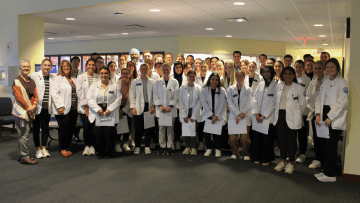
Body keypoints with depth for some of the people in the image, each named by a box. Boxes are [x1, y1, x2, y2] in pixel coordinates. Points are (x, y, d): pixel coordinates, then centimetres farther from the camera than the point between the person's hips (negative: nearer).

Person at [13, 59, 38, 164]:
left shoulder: (32, 82, 16)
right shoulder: (17, 81, -6)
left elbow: (35, 95, 13)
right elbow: (19, 97, -12)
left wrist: (33, 106, -4)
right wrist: (28, 107, -11)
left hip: (29, 111, 7)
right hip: (21, 111, -7)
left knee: (23, 134, 13)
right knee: (24, 135, -7)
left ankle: (21, 156, 21)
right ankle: (24, 157, -1)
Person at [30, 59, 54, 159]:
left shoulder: (52, 78, 8)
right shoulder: (34, 75, -3)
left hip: (47, 107, 3)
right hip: (37, 106, -3)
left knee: (45, 128, 10)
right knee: (36, 128, 6)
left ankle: (44, 148, 22)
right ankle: (38, 149, 18)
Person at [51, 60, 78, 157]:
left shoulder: (74, 79, 17)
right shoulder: (58, 78, 0)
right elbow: (54, 93, -9)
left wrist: (78, 107, 8)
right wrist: (59, 106, -16)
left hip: (73, 109, 5)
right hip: (63, 109, -5)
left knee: (71, 129, 6)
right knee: (64, 128, -3)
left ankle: (67, 147, 19)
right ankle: (62, 149, 11)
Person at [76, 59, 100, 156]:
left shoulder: (98, 78, 6)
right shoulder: (80, 77, 6)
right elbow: (79, 92, 1)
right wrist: (86, 106, -4)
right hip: (84, 107, 0)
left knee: (93, 127, -4)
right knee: (86, 127, -6)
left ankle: (92, 146, 13)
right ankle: (86, 146, 12)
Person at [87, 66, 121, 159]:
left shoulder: (115, 86, 8)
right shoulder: (94, 85, 12)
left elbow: (118, 100, 2)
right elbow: (89, 99, 4)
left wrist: (109, 109, -10)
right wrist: (98, 109, -8)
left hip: (110, 114, -1)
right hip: (97, 114, 1)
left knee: (109, 133, -7)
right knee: (98, 134, -5)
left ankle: (108, 152, 10)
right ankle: (100, 152, 14)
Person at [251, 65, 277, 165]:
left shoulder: (276, 85, -3)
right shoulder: (261, 84, 13)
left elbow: (274, 103, -8)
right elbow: (255, 99, 8)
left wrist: (264, 116, -11)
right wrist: (256, 113, -4)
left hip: (269, 117, -4)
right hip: (258, 117, 4)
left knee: (267, 138, 1)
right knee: (256, 137, 3)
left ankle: (267, 159, 16)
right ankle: (257, 157, 17)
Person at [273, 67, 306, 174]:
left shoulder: (299, 88, -4)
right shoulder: (278, 86, 9)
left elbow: (303, 104, 0)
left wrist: (297, 115, 1)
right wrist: (277, 112, 10)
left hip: (291, 117, -4)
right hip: (280, 116, 4)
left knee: (291, 140, 2)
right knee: (281, 139, 9)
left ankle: (290, 163, 14)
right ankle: (283, 161, 22)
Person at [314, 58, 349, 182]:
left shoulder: (342, 82, -5)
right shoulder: (325, 83, 17)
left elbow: (341, 102, -12)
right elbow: (319, 99, 13)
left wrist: (330, 117, -16)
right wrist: (318, 114, -2)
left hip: (335, 119, -6)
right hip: (324, 117, 7)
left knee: (331, 146, -4)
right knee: (324, 145, 9)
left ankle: (330, 174, 6)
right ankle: (325, 170, 20)